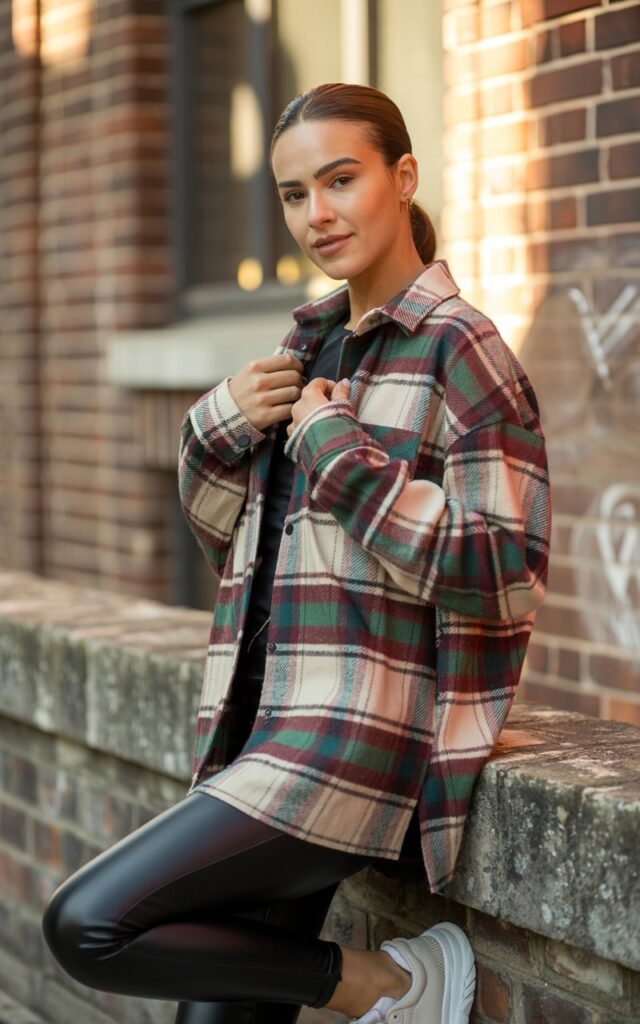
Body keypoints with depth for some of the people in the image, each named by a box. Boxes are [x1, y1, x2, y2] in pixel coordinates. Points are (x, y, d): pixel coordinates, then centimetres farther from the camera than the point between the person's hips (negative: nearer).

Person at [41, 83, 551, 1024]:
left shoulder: (458, 349, -8)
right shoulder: (311, 343, 14)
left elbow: (505, 576, -17)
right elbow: (230, 542, 21)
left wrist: (337, 451, -15)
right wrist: (220, 425, 1)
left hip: (355, 746, -8)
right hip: (267, 733, 8)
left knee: (88, 924, -14)